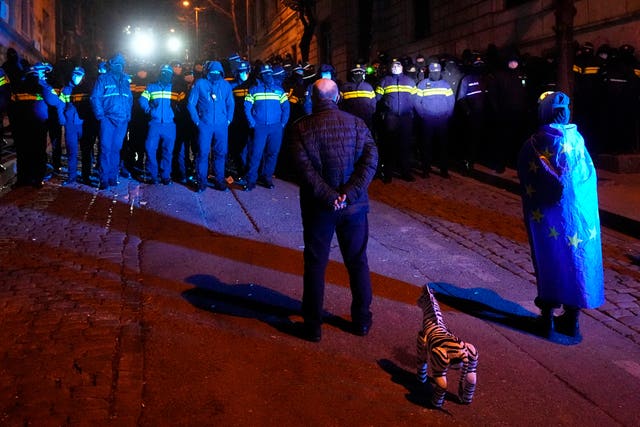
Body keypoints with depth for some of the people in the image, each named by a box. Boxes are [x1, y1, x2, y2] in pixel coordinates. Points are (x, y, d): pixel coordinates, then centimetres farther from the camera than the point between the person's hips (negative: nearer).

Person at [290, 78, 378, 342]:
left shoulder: (301, 128, -7)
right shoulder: (357, 124, 1)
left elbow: (305, 168, -18)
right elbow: (370, 159, -11)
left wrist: (330, 197, -18)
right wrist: (349, 193, -17)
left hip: (318, 208, -2)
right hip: (354, 206, 2)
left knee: (315, 265, 10)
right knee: (357, 262, 16)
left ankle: (312, 325, 17)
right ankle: (362, 320, 27)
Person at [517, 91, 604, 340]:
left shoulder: (532, 145, -8)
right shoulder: (576, 139, -6)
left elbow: (526, 185, -3)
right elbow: (589, 175, -1)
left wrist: (531, 215, 9)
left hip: (546, 216, -1)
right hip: (579, 215, 1)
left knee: (548, 261, 11)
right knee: (575, 259, 12)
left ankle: (547, 316, 16)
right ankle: (571, 319, 19)